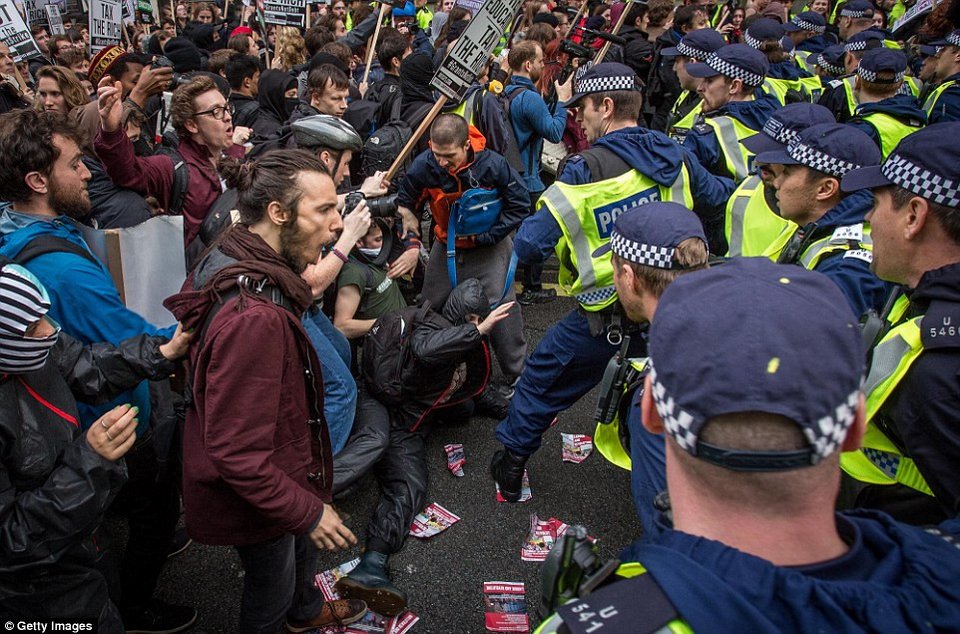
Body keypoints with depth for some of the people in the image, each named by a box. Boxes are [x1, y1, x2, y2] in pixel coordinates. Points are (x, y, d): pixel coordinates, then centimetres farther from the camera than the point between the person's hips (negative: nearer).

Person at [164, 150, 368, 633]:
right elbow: (238, 453, -35)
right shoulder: (253, 317, -40)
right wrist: (308, 511, -25)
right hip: (255, 499, -10)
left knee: (301, 547, 35)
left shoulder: (233, 265, -9)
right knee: (272, 587, 21)